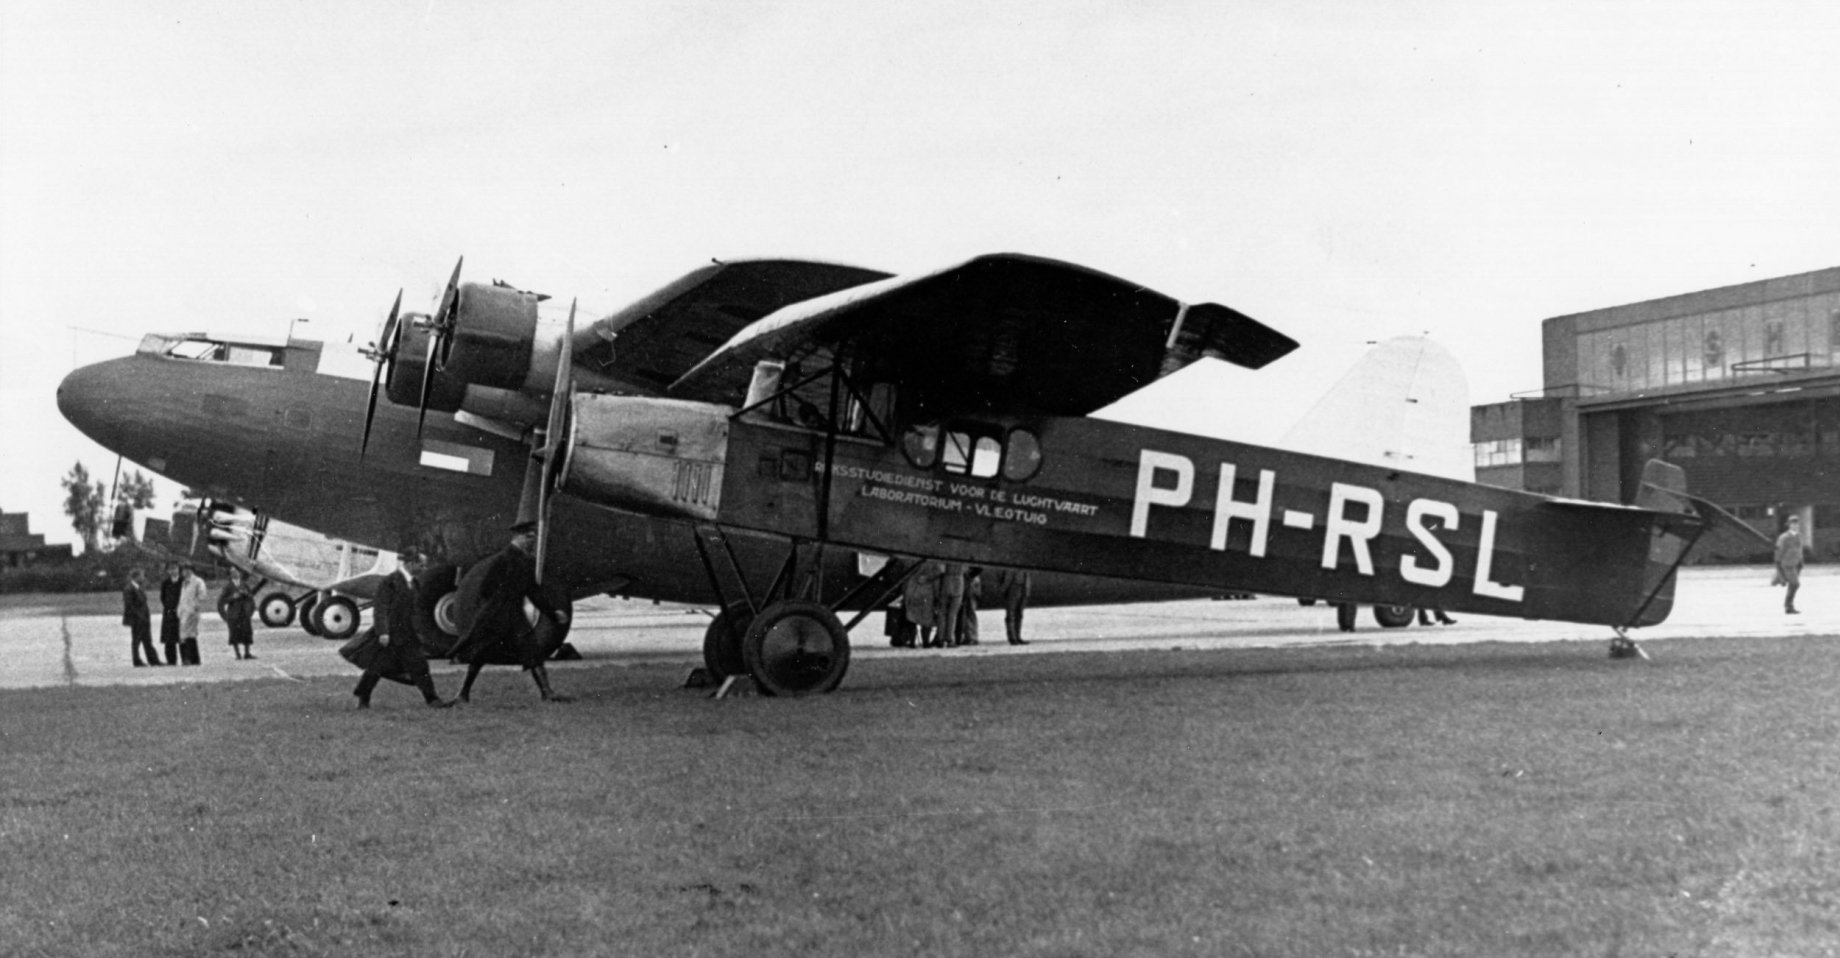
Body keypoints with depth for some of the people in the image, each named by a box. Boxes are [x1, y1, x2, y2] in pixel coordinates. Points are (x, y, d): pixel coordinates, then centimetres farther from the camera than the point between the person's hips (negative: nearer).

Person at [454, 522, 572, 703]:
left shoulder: (528, 562, 11)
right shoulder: (503, 559, -12)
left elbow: (534, 593, 16)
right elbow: (485, 588, -10)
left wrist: (554, 611, 10)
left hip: (515, 616, 6)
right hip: (494, 615, -6)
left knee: (533, 650, -5)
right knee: (478, 655, 4)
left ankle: (547, 693, -7)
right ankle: (464, 692, 21)